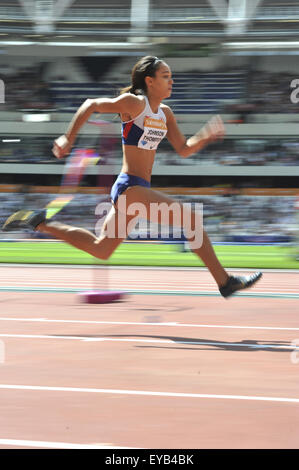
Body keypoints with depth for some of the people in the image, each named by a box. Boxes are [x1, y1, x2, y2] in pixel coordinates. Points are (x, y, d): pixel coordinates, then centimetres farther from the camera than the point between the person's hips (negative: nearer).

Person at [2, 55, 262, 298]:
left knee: (101, 249, 16)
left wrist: (205, 137, -3)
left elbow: (184, 149, 15)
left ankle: (41, 223, 21)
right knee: (191, 219, -13)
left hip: (135, 190, 9)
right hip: (131, 187, -9)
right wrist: (68, 138, -9)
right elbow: (91, 105, -5)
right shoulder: (135, 103, -10)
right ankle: (224, 280, -9)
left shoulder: (165, 113, 13)